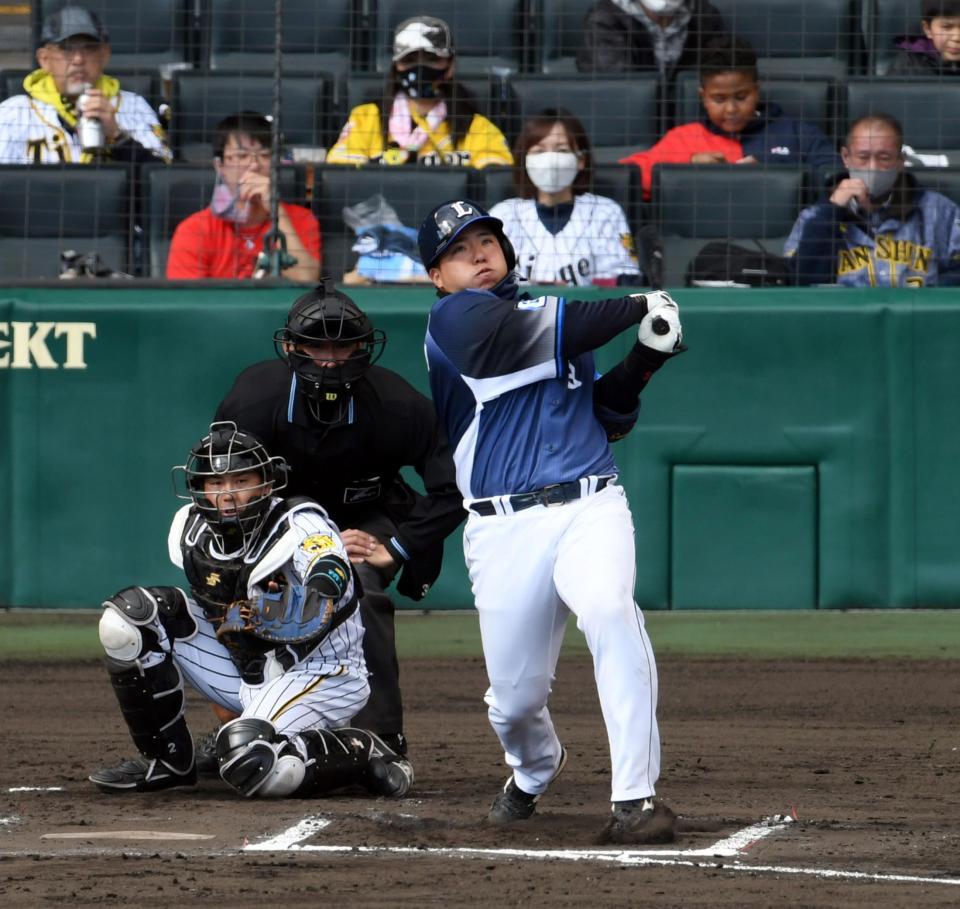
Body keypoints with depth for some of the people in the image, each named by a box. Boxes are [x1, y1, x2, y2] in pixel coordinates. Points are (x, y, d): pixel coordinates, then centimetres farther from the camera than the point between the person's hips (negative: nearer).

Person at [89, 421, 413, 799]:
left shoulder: (303, 526, -22)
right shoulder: (192, 531, -2)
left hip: (318, 673, -7)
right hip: (244, 671, 7)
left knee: (250, 763, -36)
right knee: (130, 614, -6)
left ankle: (361, 753, -7)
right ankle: (166, 760, 5)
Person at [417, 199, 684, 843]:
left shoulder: (549, 319, 21)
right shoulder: (456, 319, 2)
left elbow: (607, 420, 21)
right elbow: (555, 332, -12)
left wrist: (646, 357, 5)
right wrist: (638, 307, -1)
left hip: (591, 506, 2)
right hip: (504, 526, -2)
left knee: (611, 614, -29)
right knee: (516, 698, 1)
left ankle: (637, 797, -29)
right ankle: (536, 769, 39)